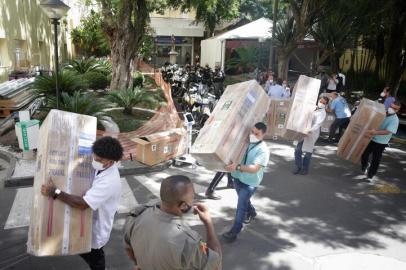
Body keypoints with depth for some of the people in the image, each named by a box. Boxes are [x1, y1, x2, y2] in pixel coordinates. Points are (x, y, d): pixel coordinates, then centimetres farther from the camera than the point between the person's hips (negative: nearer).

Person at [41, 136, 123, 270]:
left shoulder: (109, 182, -38)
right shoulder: (104, 168, -9)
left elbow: (83, 204, -39)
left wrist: (55, 193, -38)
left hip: (96, 228, -8)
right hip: (93, 220, 8)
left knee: (94, 258, 18)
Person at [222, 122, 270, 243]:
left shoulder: (263, 150, -21)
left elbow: (255, 168, -30)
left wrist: (237, 166, -41)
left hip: (250, 182, -7)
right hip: (237, 177, 7)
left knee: (241, 206, -4)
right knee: (244, 200, 27)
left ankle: (234, 231, 9)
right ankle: (251, 212, 55)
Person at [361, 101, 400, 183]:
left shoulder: (395, 120, -15)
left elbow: (388, 131, -27)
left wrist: (375, 132, -42)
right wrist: (368, 132, -15)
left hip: (380, 143, -4)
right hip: (370, 139, 4)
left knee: (376, 160, 4)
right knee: (364, 154, 16)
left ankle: (370, 176, 19)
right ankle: (364, 168, 43)